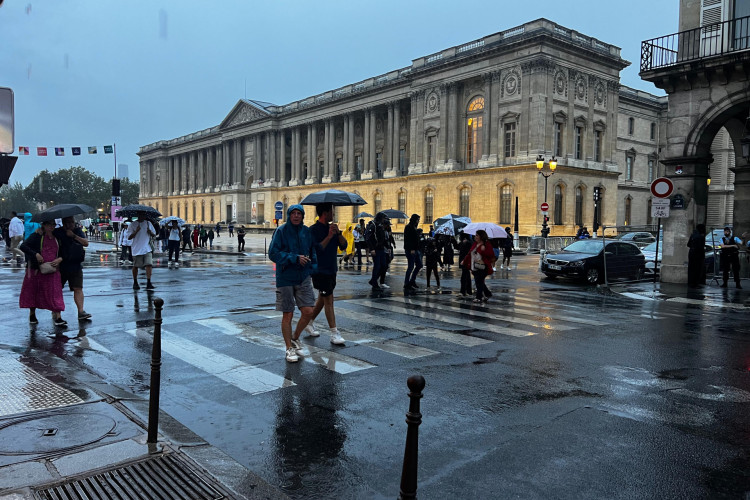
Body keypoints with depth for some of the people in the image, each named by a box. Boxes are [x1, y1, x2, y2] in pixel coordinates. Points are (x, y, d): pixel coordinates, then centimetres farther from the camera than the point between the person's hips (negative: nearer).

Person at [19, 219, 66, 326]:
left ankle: (58, 317, -9)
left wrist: (59, 259, -6)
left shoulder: (57, 239, 10)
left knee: (55, 293, -6)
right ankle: (32, 315, 29)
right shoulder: (37, 236, -3)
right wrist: (36, 254, -20)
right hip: (37, 269, -2)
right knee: (33, 292, 10)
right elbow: (23, 246, -11)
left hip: (52, 270, 2)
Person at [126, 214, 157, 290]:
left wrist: (150, 233, -9)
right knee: (135, 266, 7)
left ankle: (148, 283, -13)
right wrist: (136, 231, -20)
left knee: (149, 264, -13)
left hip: (147, 249, 2)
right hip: (136, 249, -2)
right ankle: (135, 283, 25)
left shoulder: (148, 223, 9)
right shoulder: (132, 225, -1)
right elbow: (129, 237, -6)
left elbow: (154, 235, 14)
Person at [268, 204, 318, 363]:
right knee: (287, 314, 2)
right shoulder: (281, 231, -6)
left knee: (308, 311, -3)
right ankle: (290, 348, 17)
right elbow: (273, 253, -12)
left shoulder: (307, 231, 7)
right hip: (285, 278, -3)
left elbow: (313, 253, 16)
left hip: (304, 277, 4)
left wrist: (312, 269, 2)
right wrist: (295, 258, -18)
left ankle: (295, 338, 24)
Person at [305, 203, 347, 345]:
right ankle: (334, 334, -1)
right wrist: (329, 236, -24)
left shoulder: (332, 227, 9)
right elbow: (317, 249, -23)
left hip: (331, 270, 8)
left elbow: (344, 246, 2)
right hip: (320, 271, -8)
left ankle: (309, 324, 33)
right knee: (328, 301, -6)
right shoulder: (314, 230, -13)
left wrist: (338, 233, -13)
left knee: (322, 299, 17)